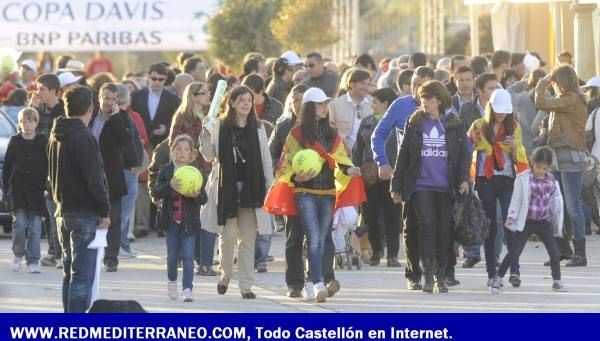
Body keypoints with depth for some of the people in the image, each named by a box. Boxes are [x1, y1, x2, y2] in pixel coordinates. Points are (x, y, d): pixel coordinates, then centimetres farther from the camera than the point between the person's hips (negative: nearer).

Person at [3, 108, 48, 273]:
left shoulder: (43, 142, 2)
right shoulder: (14, 142, 5)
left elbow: (49, 166, 5)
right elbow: (7, 167, 8)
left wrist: (47, 187, 0)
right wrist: (5, 189, 4)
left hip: (36, 191, 0)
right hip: (17, 190, 0)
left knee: (35, 227, -1)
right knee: (20, 223, -8)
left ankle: (33, 261, 5)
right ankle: (18, 255, 13)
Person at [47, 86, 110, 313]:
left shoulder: (55, 137, 12)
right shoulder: (83, 137, -16)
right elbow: (93, 179, -18)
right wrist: (104, 211, -12)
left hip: (63, 212, 9)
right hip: (85, 213, -9)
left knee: (70, 272, 16)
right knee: (82, 275, -9)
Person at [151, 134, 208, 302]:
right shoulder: (166, 170, 0)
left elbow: (204, 199, -1)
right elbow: (156, 193, -9)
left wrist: (196, 195, -25)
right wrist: (170, 186, -28)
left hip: (189, 220, -1)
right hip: (171, 219, 1)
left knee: (188, 256, -6)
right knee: (172, 255, 10)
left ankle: (187, 289, -6)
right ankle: (172, 281, 34)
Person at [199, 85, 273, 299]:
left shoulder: (257, 128, 7)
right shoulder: (220, 126, 2)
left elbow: (266, 160, 9)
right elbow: (210, 156, 4)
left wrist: (269, 186, 4)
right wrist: (204, 137, -12)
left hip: (251, 189, 2)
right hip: (227, 189, -1)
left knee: (247, 238, 3)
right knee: (228, 235, -4)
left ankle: (246, 285, 8)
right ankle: (226, 274, 20)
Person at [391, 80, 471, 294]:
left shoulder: (454, 124, 6)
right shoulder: (414, 123, 7)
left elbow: (464, 153, 6)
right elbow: (403, 154, 9)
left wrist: (464, 178, -10)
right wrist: (396, 186, 7)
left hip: (446, 186, 1)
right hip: (421, 185, -1)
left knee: (444, 229, 3)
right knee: (427, 225, -13)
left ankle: (440, 277, 14)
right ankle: (428, 275, -12)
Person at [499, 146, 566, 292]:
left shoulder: (552, 181, 4)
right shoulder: (523, 179, -8)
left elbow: (556, 202, 13)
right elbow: (516, 200, -4)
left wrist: (557, 223, 12)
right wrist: (511, 217, -13)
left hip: (544, 222, 4)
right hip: (527, 222, -4)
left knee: (554, 252, 0)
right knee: (515, 251, -5)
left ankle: (557, 281, 16)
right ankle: (498, 279, 3)